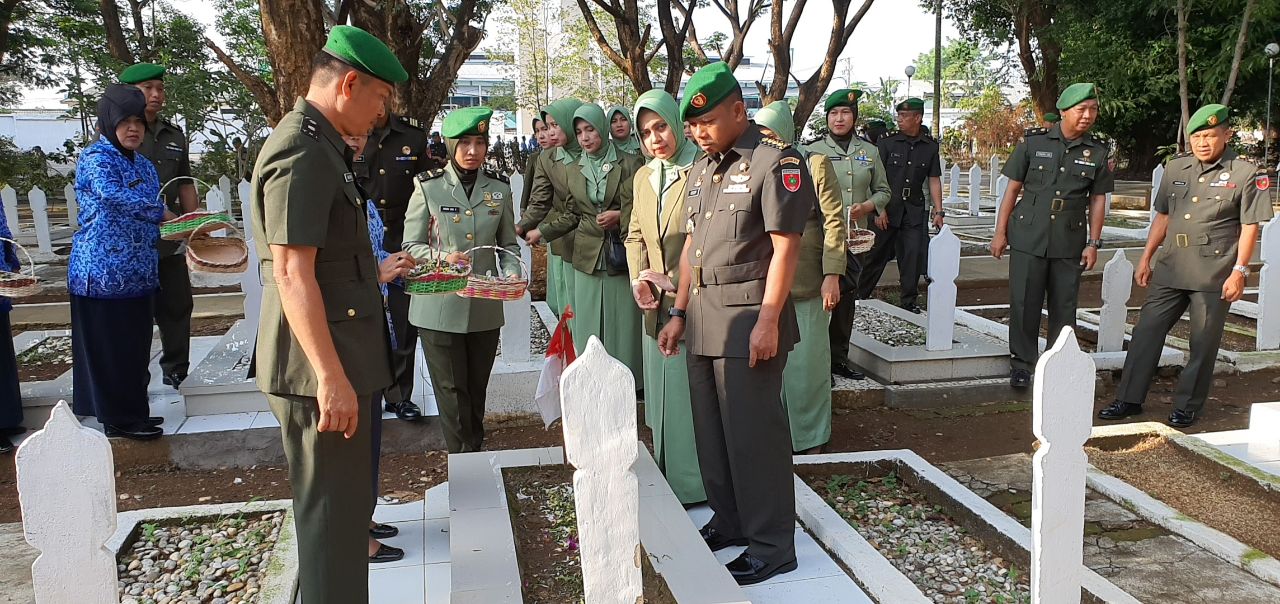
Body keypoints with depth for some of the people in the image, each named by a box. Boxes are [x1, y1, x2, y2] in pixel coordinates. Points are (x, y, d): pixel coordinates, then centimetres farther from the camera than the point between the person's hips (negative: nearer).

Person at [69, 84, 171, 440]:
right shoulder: (95, 159, -8)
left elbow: (151, 217, 20)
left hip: (138, 273, 8)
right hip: (104, 271, -8)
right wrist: (161, 213, -19)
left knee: (135, 346, 12)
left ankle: (132, 412, 22)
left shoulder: (143, 165, 16)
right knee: (108, 347, 1)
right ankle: (119, 420, 8)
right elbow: (117, 197, -27)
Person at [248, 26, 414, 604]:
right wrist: (331, 378, -25)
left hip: (338, 361, 10)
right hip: (322, 369, -10)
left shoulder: (321, 146, 15)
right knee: (332, 509, 2)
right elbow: (291, 273, -24)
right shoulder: (302, 154, -18)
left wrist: (374, 272, 28)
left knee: (345, 498, 22)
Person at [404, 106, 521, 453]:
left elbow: (508, 244, 13)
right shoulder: (428, 188, -2)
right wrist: (441, 258, -20)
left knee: (477, 388, 13)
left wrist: (511, 274, -7)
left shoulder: (499, 189, 6)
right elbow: (411, 246, -1)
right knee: (452, 390, 0)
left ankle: (475, 454, 29)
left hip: (485, 307, 3)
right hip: (439, 306, -3)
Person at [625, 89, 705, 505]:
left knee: (691, 392, 0)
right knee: (660, 392, 14)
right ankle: (665, 478, 27)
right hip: (656, 307, 7)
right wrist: (638, 280, 1)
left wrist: (676, 281, -15)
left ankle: (693, 482, 14)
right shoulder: (643, 176, 13)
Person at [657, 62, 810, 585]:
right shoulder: (702, 167, 16)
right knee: (710, 429, 13)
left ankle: (772, 545, 11)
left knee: (753, 433, -2)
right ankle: (729, 522, 30)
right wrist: (679, 313, 17)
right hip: (703, 316, 8)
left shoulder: (775, 159, -9)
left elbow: (785, 245, -13)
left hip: (748, 317, -8)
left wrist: (767, 321, -17)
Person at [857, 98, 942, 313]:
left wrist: (938, 211, 2)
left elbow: (934, 181, 9)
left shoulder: (930, 147, 7)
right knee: (875, 255, 2)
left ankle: (908, 302, 11)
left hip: (915, 210, 2)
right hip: (886, 209, -2)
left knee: (913, 257, 0)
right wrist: (879, 209, -11)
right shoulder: (887, 143, -1)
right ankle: (857, 296, 13)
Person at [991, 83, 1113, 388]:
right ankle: (1022, 364, 13)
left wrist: (1093, 243, 3)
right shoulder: (1033, 141, -1)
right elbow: (1013, 188, 3)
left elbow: (1098, 200, 8)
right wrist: (1000, 232, 1)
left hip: (1069, 243, 2)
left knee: (1064, 308, 8)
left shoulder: (1098, 152, 5)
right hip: (1028, 238, -2)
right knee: (1024, 303, 1)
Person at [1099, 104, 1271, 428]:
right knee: (1146, 331, 3)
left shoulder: (1247, 173, -3)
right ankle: (1130, 399, 10)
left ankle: (1187, 406, 16)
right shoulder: (1176, 167, 10)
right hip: (1170, 269, 4)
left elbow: (1249, 227, -4)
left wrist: (1239, 271, -10)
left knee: (1203, 344, 4)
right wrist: (1146, 258, 13)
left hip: (1214, 275, -4)